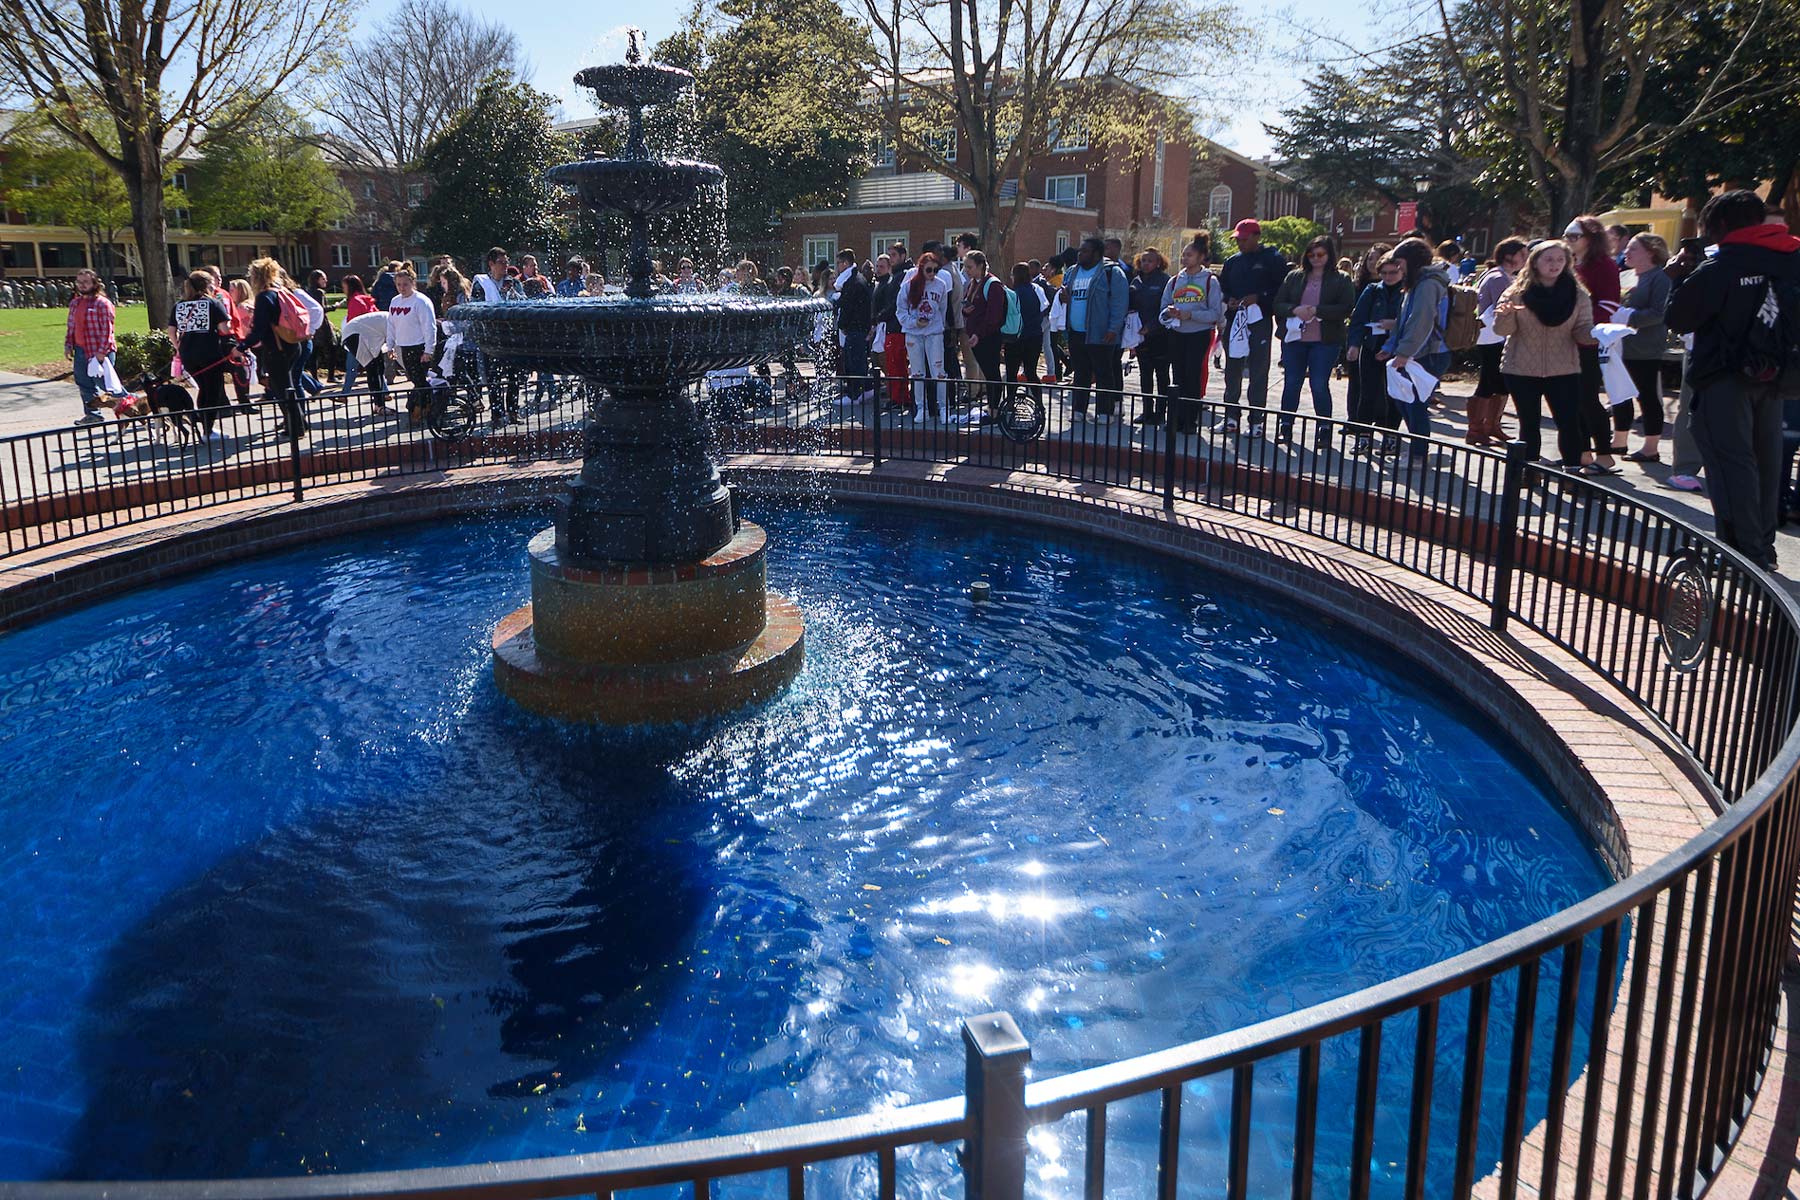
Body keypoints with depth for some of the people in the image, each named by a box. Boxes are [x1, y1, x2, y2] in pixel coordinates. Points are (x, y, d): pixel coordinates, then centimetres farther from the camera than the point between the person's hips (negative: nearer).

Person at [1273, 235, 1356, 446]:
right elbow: (1278, 304, 6)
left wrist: (1317, 311, -17)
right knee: (1291, 383, 6)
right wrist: (1295, 310, -14)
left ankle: (1324, 429, 6)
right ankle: (1286, 425, 17)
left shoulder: (1341, 279, 2)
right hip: (1294, 338, 3)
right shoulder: (1294, 277, 10)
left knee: (1320, 385, -5)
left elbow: (1347, 308, -8)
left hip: (1325, 341, -3)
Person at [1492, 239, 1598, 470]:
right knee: (1529, 424, 6)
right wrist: (1506, 314, -27)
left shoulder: (1578, 295, 2)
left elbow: (1582, 330, 1)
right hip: (1521, 370, -1)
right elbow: (1502, 330, -4)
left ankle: (1573, 472, 5)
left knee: (1570, 423, -3)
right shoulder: (1518, 292, -2)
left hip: (1563, 370, 1)